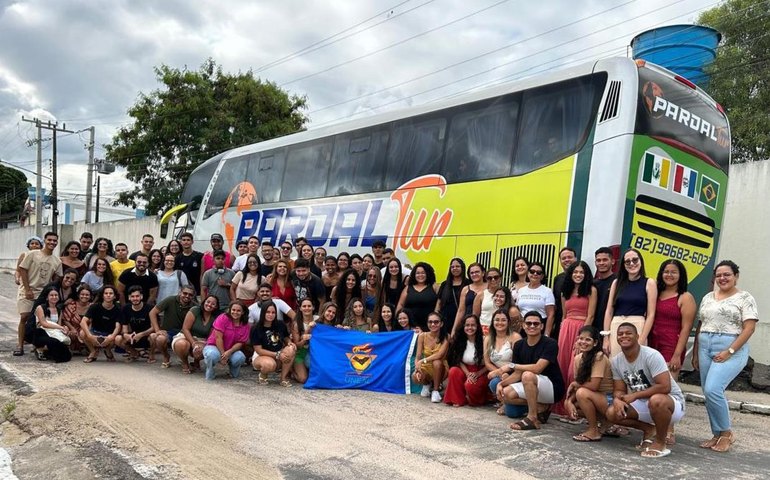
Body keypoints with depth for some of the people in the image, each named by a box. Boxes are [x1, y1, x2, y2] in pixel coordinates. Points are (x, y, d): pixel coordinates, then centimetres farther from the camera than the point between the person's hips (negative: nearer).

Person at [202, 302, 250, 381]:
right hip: (213, 346, -3)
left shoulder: (245, 325, -2)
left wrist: (229, 352, -24)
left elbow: (240, 342, -6)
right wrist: (223, 354, -21)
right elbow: (218, 337, -17)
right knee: (213, 355, -39)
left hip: (231, 350, 3)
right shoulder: (223, 318, -14)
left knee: (240, 358, -30)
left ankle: (234, 372, 8)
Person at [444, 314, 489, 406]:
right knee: (453, 371, -26)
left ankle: (478, 400, 2)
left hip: (481, 373, -4)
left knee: (469, 385, -33)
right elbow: (459, 361, 2)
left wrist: (477, 374, -18)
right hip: (466, 371, 4)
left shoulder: (484, 340, -14)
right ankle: (458, 399, -12)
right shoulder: (460, 341, 1)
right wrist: (468, 374, -13)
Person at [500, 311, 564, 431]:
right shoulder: (519, 345, 1)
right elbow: (518, 373, 1)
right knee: (506, 393, -14)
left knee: (527, 375, -33)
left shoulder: (550, 344, -18)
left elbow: (537, 368, -29)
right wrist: (501, 384, -16)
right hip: (532, 388, 7)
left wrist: (511, 365, -20)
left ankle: (533, 418, -21)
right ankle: (542, 407, 2)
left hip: (553, 388, -7)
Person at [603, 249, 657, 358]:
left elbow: (651, 315, -3)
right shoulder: (617, 282, 10)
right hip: (615, 328, 3)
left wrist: (641, 341, -11)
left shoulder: (649, 283, 3)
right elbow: (609, 311, 8)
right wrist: (606, 337, 0)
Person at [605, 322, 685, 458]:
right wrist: (617, 400, -23)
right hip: (643, 403, 6)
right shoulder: (616, 361, -4)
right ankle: (649, 430, 12)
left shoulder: (651, 356, -24)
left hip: (672, 402, -6)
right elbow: (619, 390, 2)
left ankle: (660, 443, -14)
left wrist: (635, 395, -25)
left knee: (656, 400, -41)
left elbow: (665, 387, -30)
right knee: (612, 413, -14)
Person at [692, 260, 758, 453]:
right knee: (709, 393, 5)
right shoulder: (708, 297, 16)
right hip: (705, 348, 6)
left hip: (731, 350, -6)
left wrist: (729, 351, -17)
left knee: (712, 389, -18)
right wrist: (695, 353, 13)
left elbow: (749, 328, -10)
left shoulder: (745, 298, -2)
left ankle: (726, 433, 1)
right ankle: (717, 435, 18)